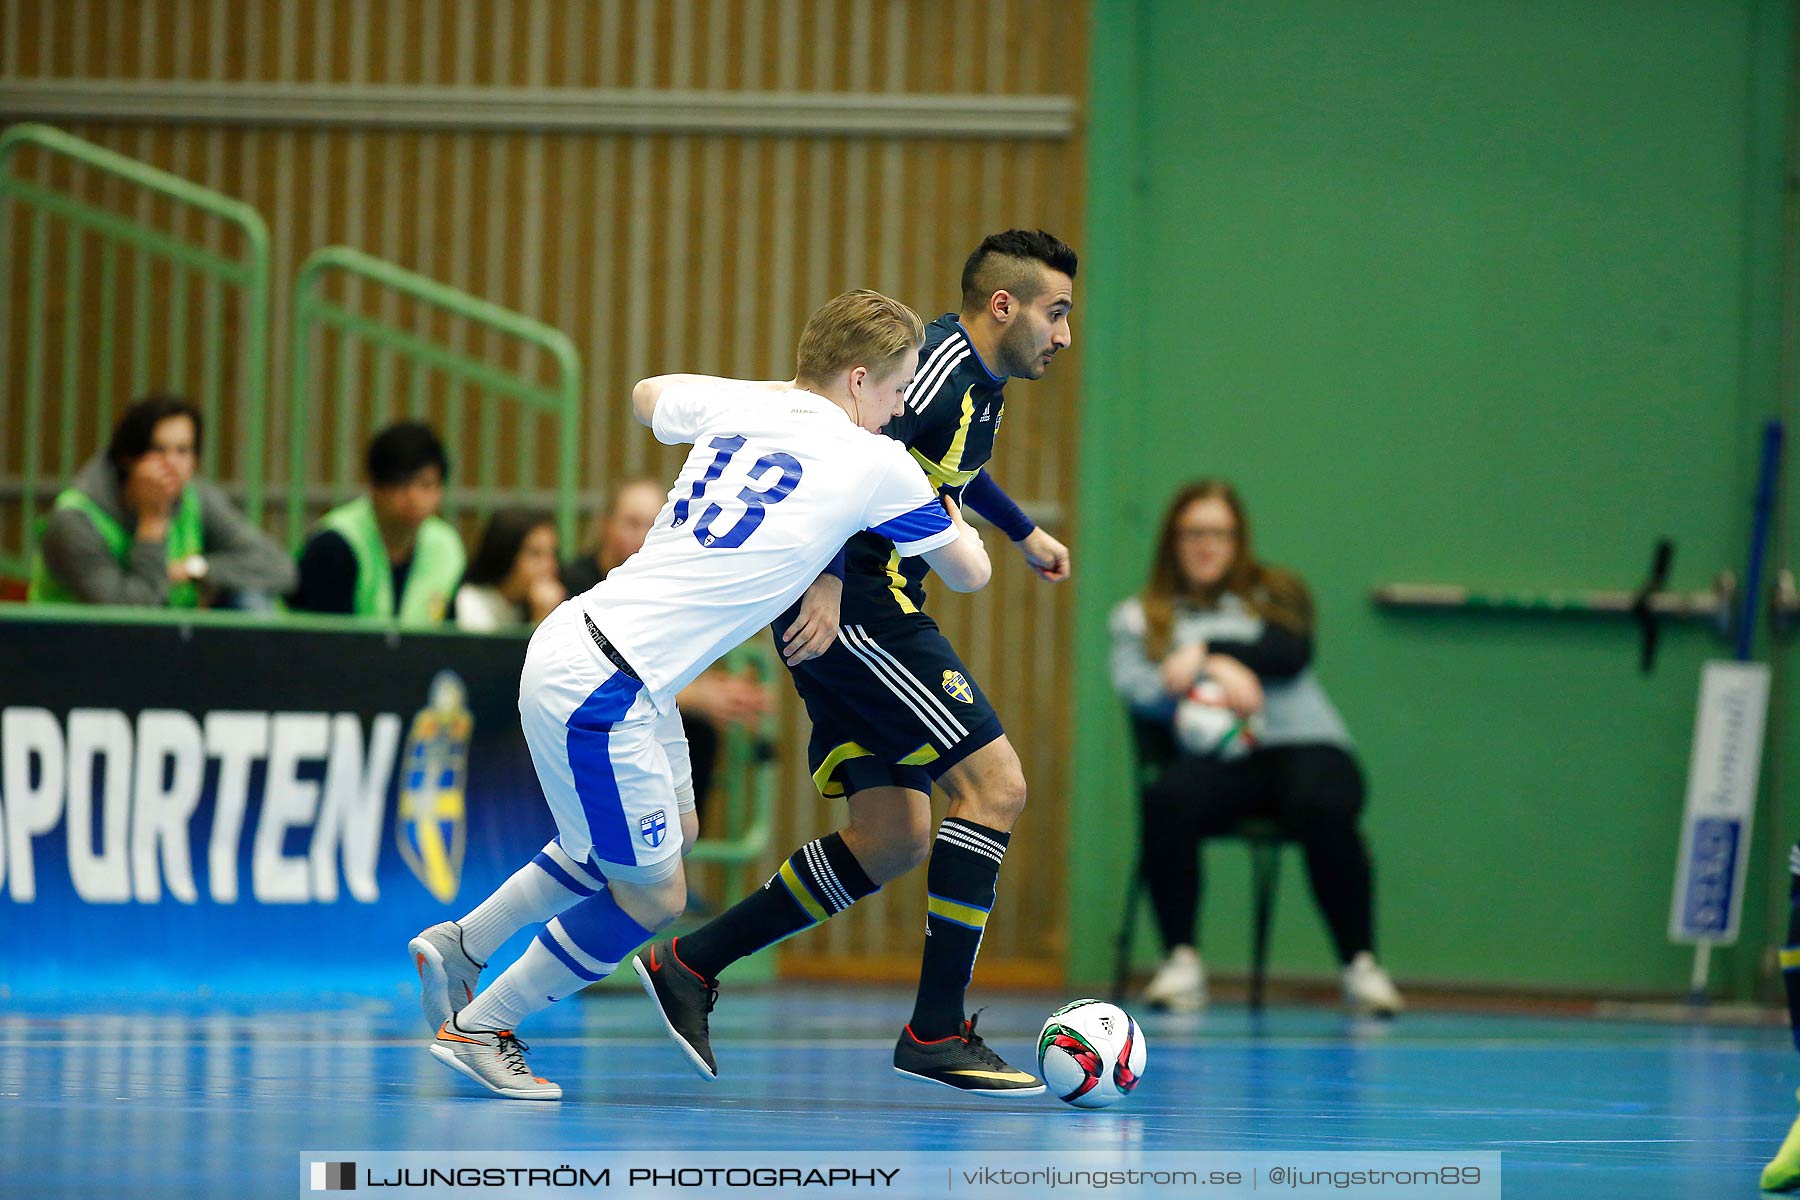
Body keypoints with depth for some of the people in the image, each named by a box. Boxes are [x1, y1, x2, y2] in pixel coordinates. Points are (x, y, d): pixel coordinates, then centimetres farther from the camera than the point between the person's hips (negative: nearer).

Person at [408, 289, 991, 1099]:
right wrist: (948, 507, 27)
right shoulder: (876, 465, -9)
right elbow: (970, 572, 6)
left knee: (671, 828, 26)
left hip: (580, 641, 9)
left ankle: (461, 945, 32)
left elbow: (647, 396, 33)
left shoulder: (735, 407, 8)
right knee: (652, 896, 5)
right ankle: (478, 1029, 17)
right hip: (598, 689, -9)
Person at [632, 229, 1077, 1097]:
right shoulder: (945, 360, -13)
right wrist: (829, 584, -33)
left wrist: (1023, 531, 50)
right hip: (855, 604, -10)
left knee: (891, 843, 9)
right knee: (994, 784, -12)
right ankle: (937, 1033, -10)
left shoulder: (980, 380, 18)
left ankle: (690, 963, 14)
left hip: (850, 612, 10)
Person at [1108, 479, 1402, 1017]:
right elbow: (1133, 684, 0)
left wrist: (1207, 653, -11)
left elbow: (1292, 652, 1)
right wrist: (1217, 673, -16)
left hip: (1300, 743, 0)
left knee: (1323, 809, -36)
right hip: (1213, 755, 0)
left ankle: (1360, 964, -29)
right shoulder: (1140, 616, 21)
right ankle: (1181, 962, -29)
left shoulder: (1277, 593, 22)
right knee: (1167, 801, -36)